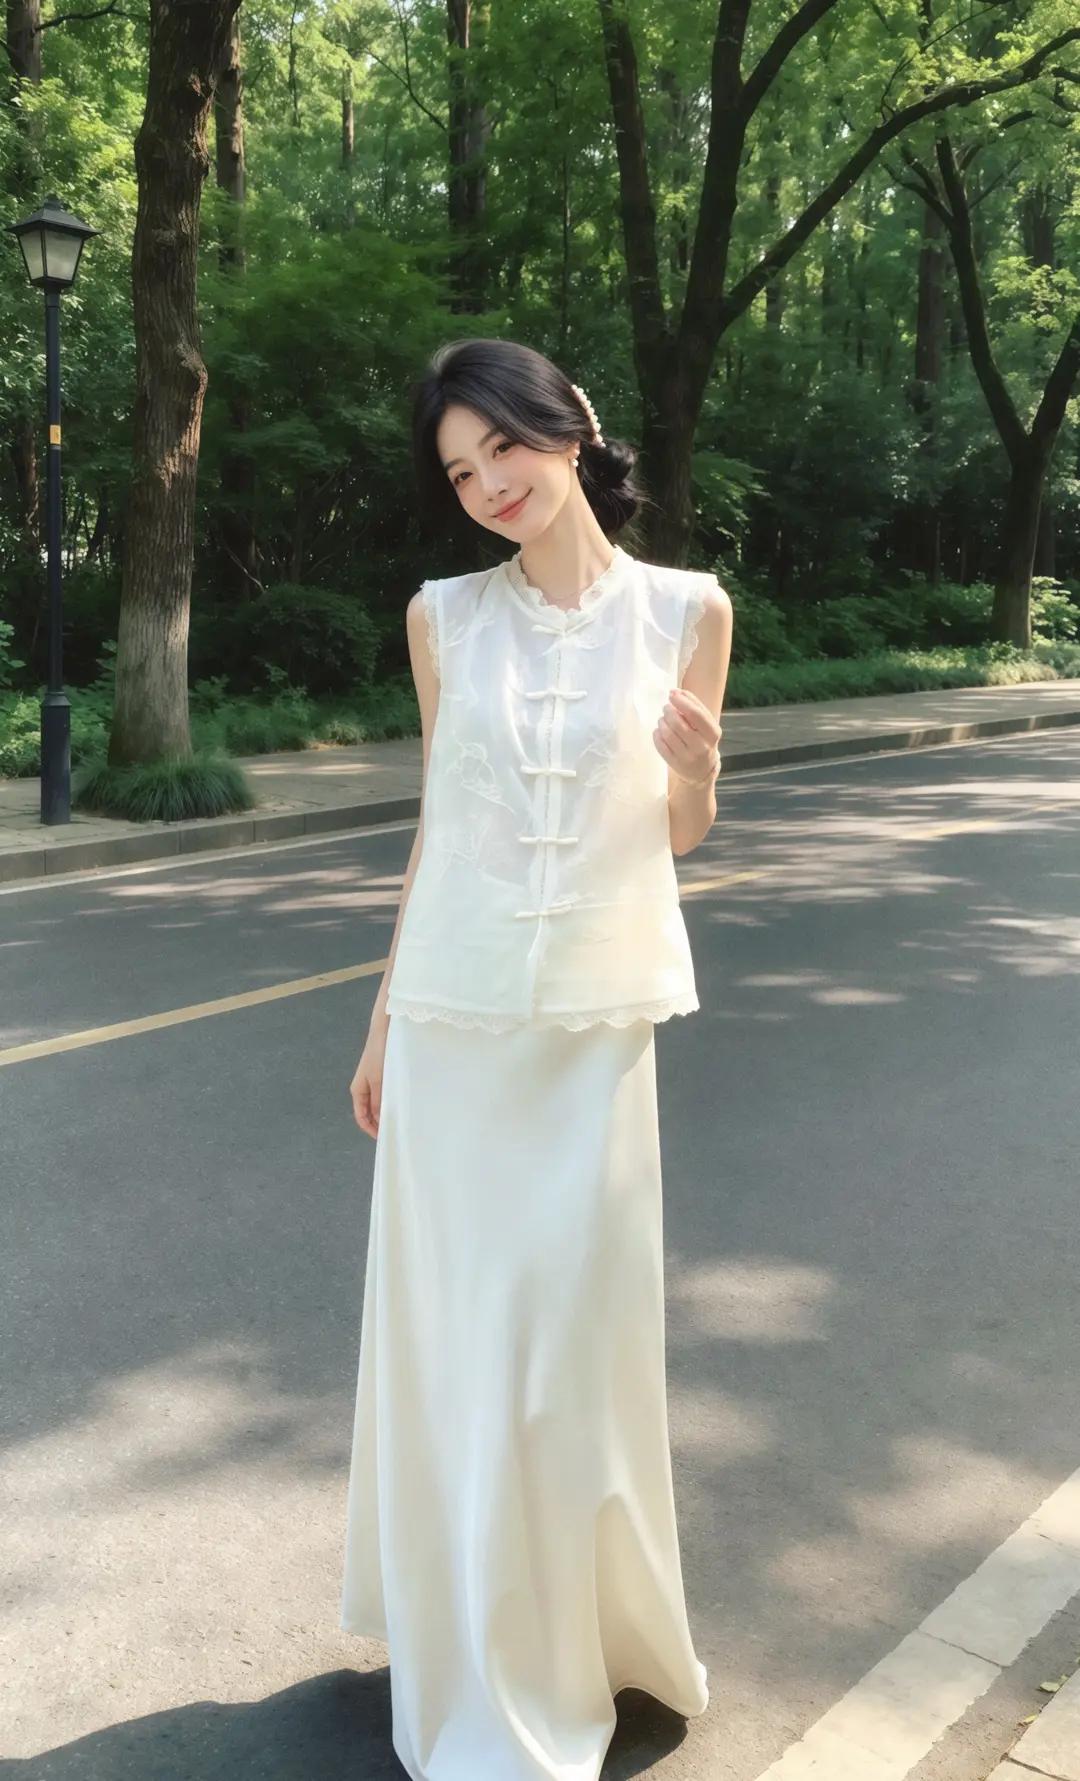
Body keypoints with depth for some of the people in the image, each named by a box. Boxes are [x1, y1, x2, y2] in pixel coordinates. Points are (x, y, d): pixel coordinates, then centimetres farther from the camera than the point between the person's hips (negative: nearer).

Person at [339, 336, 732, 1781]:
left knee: (579, 1334, 7)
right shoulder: (445, 617, 2)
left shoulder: (684, 610, -1)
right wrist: (383, 1020, 10)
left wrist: (695, 768, -17)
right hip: (453, 1014, 1)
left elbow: (683, 835, 6)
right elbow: (437, 820, 8)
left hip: (595, 1019, -1)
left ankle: (587, 1632, 34)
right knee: (451, 1333, 9)